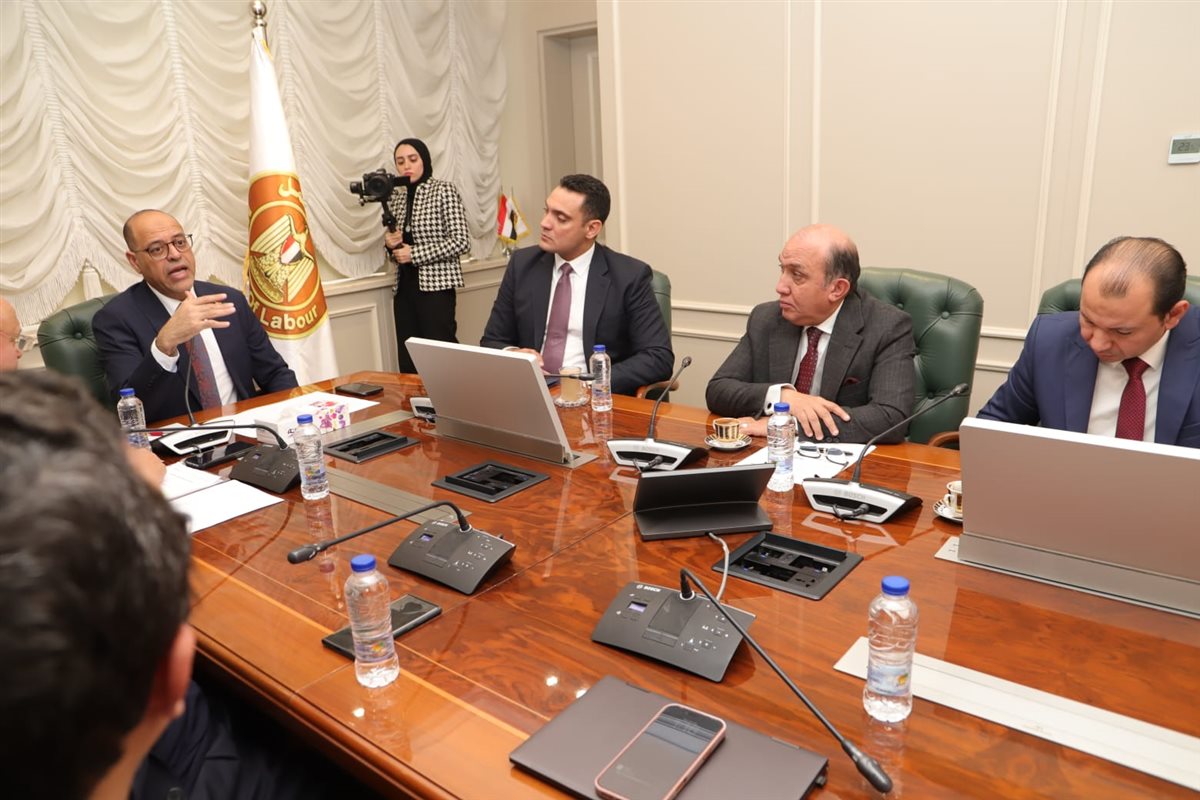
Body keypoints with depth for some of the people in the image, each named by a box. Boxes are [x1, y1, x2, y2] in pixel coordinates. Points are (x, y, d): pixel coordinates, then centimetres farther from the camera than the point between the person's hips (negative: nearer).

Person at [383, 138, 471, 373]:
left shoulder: (443, 190, -3)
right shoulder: (395, 197, 14)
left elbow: (461, 241, -11)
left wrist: (414, 254, -13)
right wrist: (390, 244, 0)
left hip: (435, 286, -6)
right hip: (404, 287, 6)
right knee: (408, 363, 4)